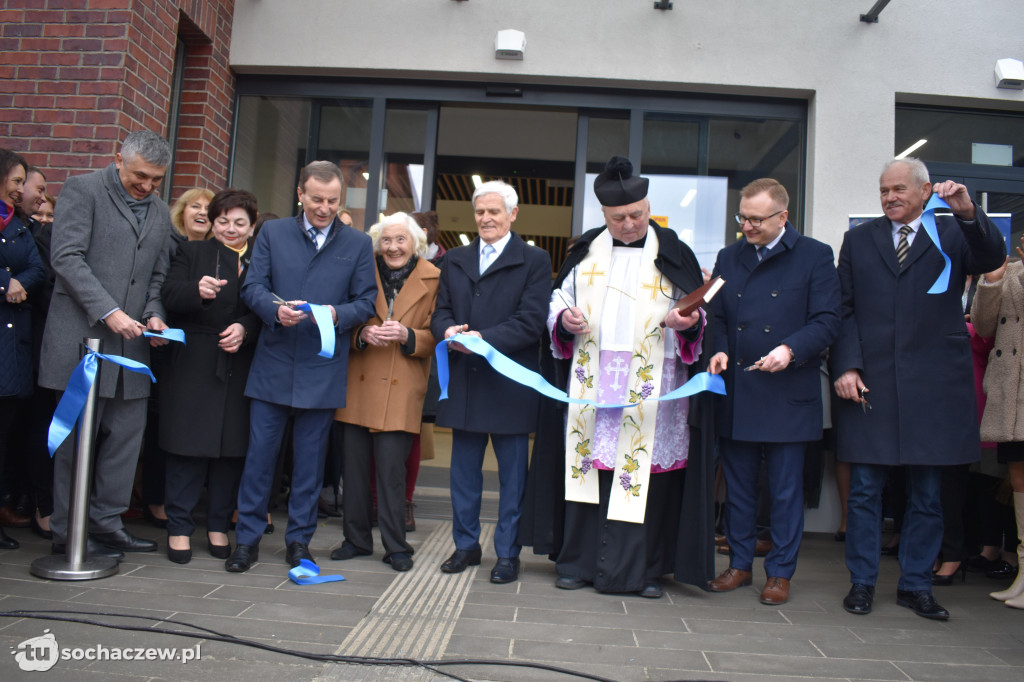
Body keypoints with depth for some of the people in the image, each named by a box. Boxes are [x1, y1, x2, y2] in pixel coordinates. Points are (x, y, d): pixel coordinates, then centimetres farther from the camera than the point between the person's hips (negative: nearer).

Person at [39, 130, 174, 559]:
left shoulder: (161, 214, 16)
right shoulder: (83, 190, -2)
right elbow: (66, 257, -12)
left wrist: (153, 313, 0)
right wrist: (108, 311, -19)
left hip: (131, 342, 6)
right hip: (84, 335, -6)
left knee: (128, 431, 8)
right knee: (77, 436, 0)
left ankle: (105, 523, 19)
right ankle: (68, 532, 11)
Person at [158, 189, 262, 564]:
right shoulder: (191, 253, 10)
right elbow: (169, 297, -5)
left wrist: (244, 328, -14)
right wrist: (197, 291, -25)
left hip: (239, 368, 1)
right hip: (192, 366, -1)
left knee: (232, 448, 5)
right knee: (188, 447, 0)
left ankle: (219, 526, 18)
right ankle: (179, 528, 12)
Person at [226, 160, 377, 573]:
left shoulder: (359, 244, 6)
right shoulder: (272, 233, 8)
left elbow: (366, 302, 3)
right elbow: (252, 287, 2)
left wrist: (337, 314, -18)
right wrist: (276, 310, -18)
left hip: (323, 369, 0)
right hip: (272, 364, 1)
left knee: (310, 458, 8)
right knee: (259, 454, 4)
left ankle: (299, 539, 21)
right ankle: (247, 538, 17)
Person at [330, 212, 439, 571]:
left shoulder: (433, 279, 2)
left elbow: (435, 336, 2)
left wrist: (407, 335, -17)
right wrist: (361, 334, -11)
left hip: (401, 390, -3)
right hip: (358, 385, 3)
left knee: (391, 470, -4)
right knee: (354, 467, 5)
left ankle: (396, 546, 9)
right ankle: (357, 538, 20)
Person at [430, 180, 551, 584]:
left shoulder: (535, 261, 0)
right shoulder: (454, 261, 15)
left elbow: (531, 321, -10)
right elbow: (441, 312, 11)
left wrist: (484, 337, -21)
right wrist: (448, 331, -12)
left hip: (510, 382, -4)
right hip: (464, 382, 4)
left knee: (512, 473, 5)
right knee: (464, 470, 13)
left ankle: (507, 554, 17)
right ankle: (466, 545, 27)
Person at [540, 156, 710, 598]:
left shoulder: (673, 254, 5)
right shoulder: (585, 251, 12)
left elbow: (697, 316, 6)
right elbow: (558, 298, 18)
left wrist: (689, 323, -16)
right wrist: (564, 318, -4)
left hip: (650, 383, -2)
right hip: (592, 377, 2)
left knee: (644, 472, -1)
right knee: (587, 466, 3)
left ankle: (642, 570, 11)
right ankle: (580, 562, 14)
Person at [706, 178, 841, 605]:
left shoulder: (815, 256, 0)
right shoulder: (729, 257, 13)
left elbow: (827, 321, -5)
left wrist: (790, 349, -20)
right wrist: (719, 350, -2)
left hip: (788, 397, -4)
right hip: (736, 395, 4)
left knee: (785, 489, 4)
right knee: (738, 485, 12)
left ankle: (780, 573, 18)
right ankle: (740, 564, 26)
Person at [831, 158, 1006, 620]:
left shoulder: (955, 234, 9)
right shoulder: (858, 239, 11)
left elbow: (992, 259, -12)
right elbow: (844, 309, 7)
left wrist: (968, 213, -27)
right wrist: (846, 366, -4)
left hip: (933, 384, 0)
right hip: (869, 382, 0)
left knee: (927, 493, 8)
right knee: (864, 489, 4)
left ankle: (916, 584, 22)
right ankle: (862, 582, 17)